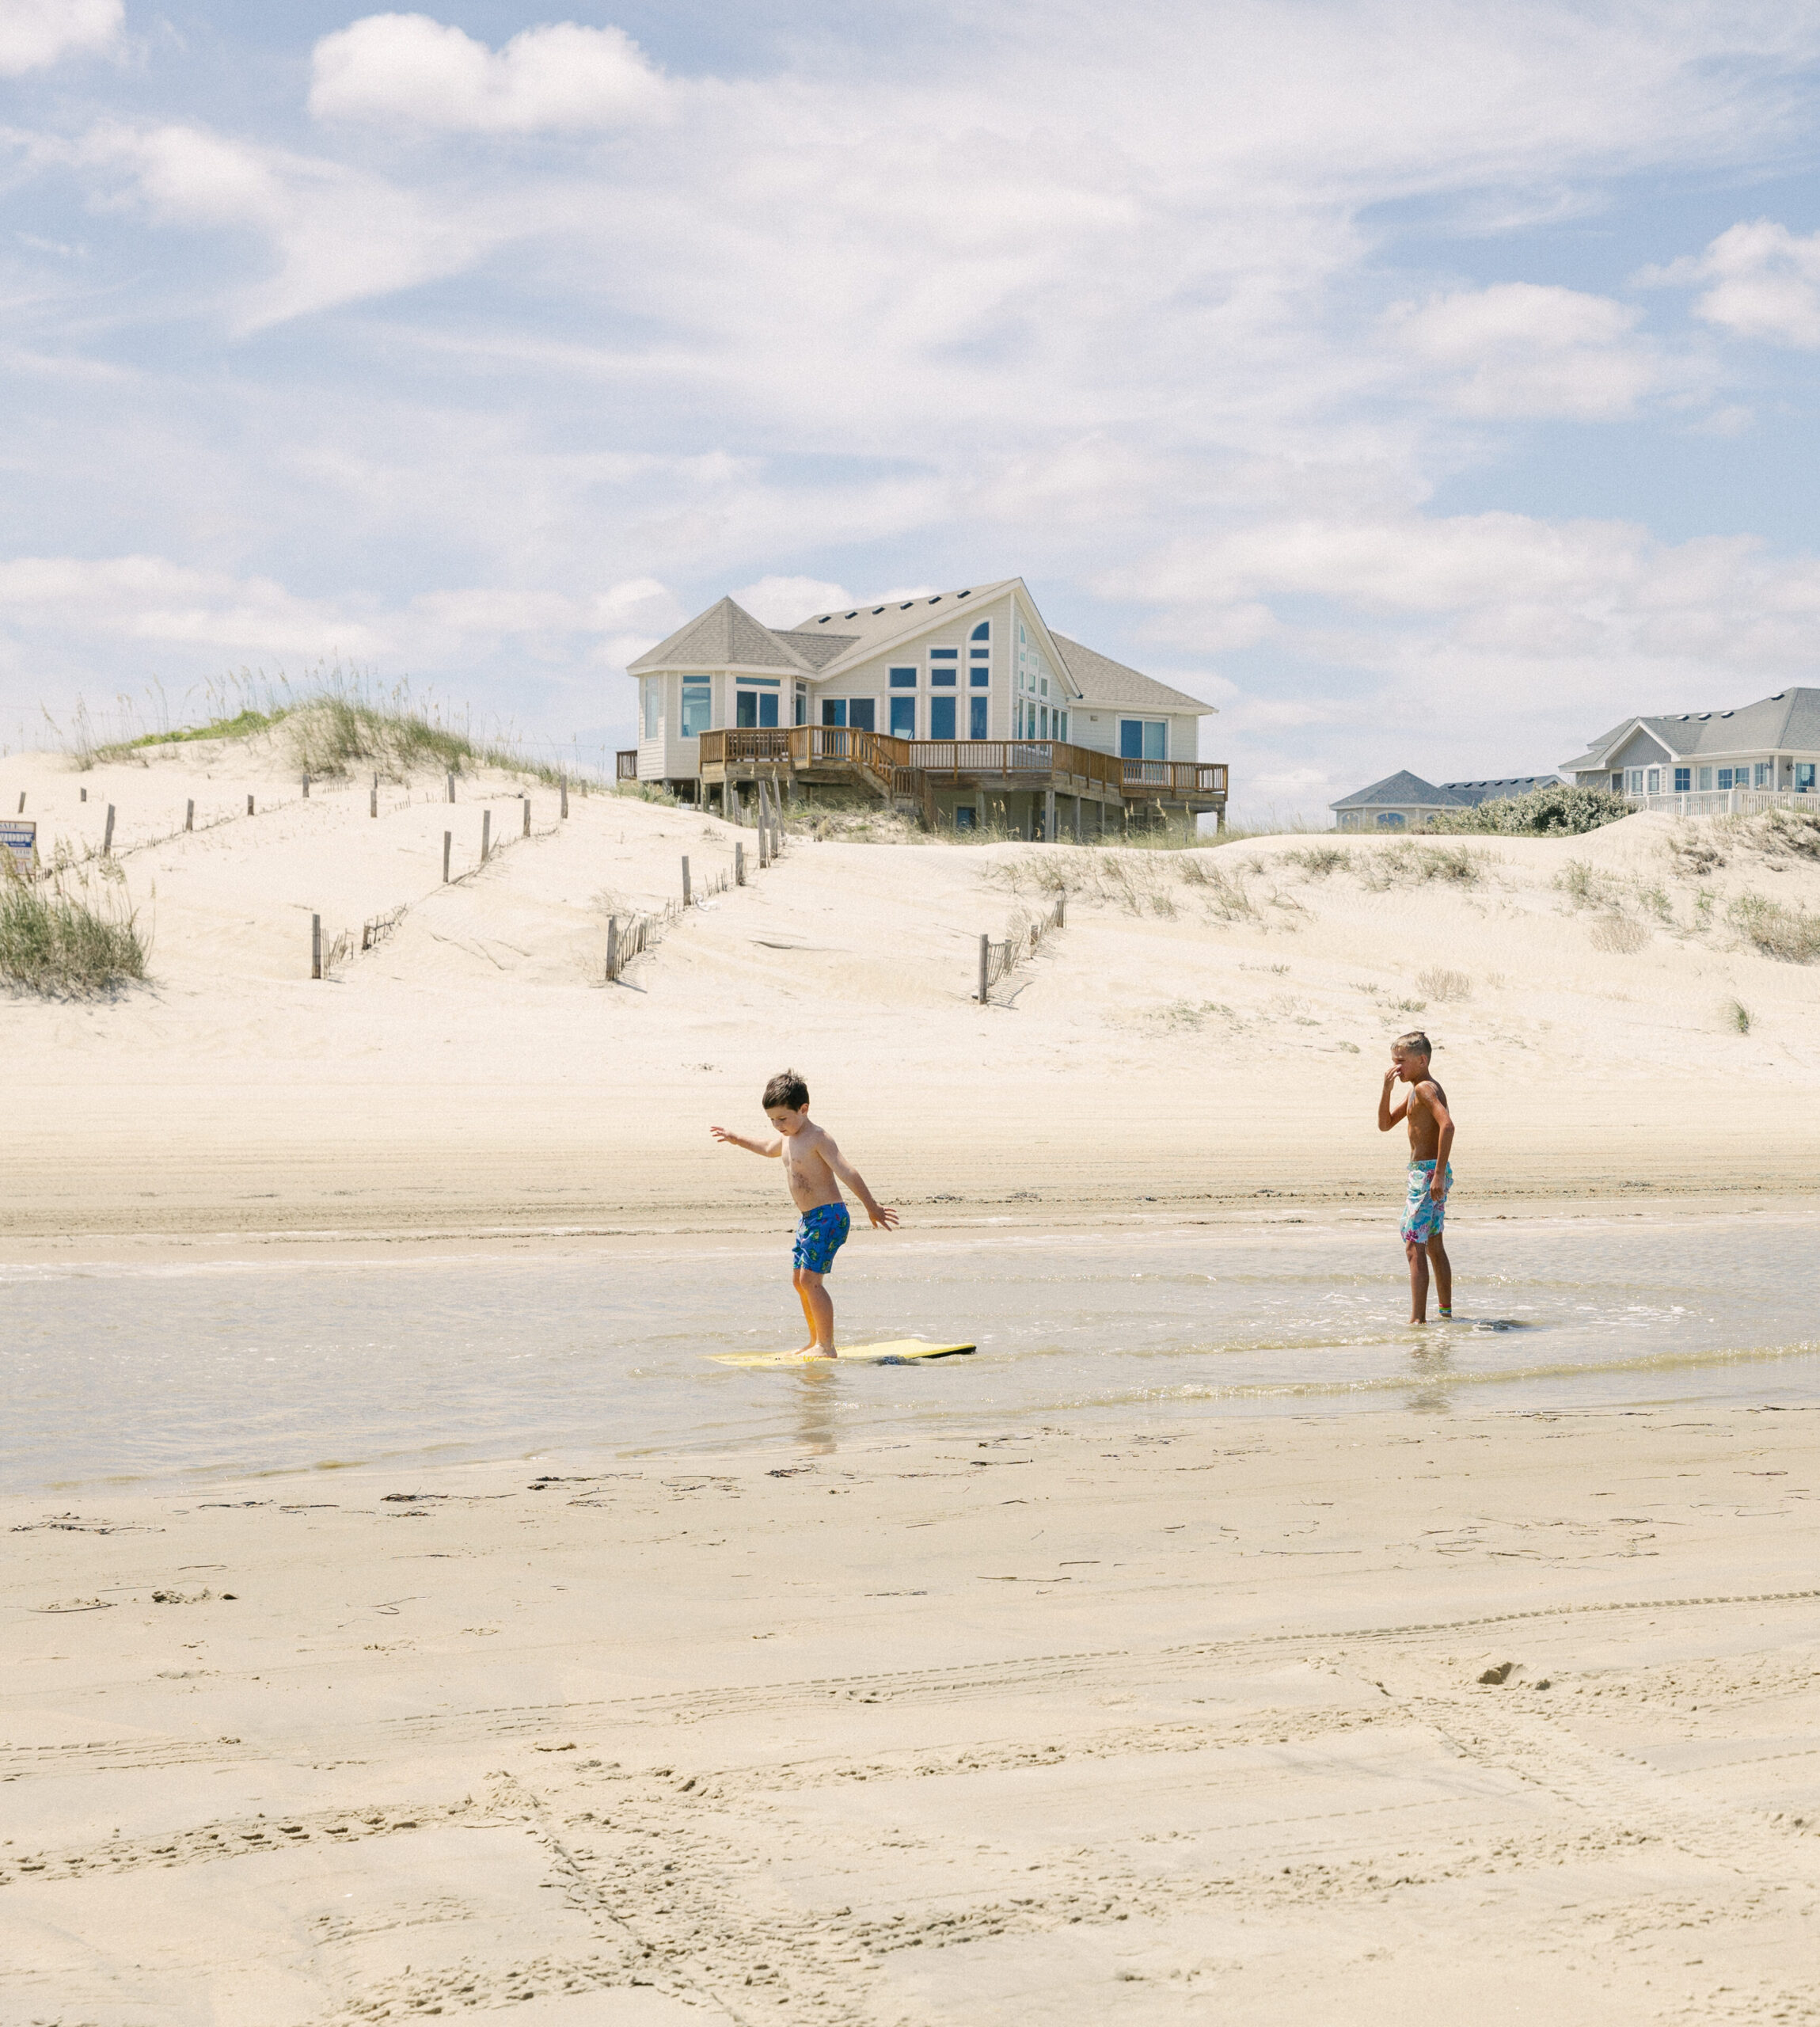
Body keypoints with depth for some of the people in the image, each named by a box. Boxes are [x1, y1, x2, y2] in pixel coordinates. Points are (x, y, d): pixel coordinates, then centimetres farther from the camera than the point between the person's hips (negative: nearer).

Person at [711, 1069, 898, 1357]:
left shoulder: (819, 1138, -16)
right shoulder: (789, 1137, 12)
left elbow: (846, 1172, -25)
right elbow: (770, 1150, 37)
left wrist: (871, 1206, -31)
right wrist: (737, 1140, 42)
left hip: (828, 1215, -10)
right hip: (808, 1219, 10)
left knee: (810, 1279, -15)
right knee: (800, 1280, 13)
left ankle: (826, 1346, -11)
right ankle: (816, 1342, 22)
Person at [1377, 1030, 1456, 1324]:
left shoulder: (1425, 1088, -15)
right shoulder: (1415, 1091, 17)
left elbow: (1447, 1125, -29)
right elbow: (1385, 1124, 20)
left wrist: (1439, 1173, -31)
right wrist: (1387, 1088, 6)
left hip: (1427, 1172, -11)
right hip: (1429, 1172, 11)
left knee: (1414, 1246, -11)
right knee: (1434, 1246, 17)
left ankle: (1417, 1319, -14)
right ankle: (1446, 1312, 24)